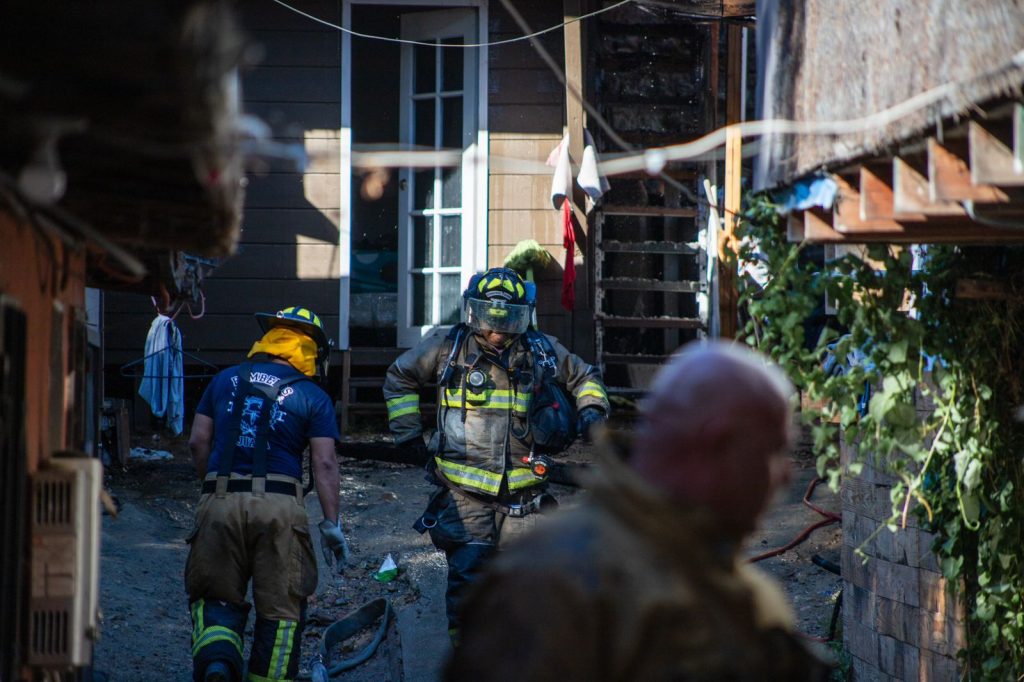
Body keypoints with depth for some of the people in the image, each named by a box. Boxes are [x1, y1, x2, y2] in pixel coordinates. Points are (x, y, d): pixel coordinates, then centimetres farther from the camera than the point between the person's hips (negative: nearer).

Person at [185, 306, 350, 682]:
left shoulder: (225, 380, 14)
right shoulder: (312, 397, 5)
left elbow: (198, 442, 11)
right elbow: (324, 464, -1)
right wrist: (331, 524, 2)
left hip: (220, 503, 2)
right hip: (280, 506, -2)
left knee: (216, 596, 9)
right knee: (280, 607, 8)